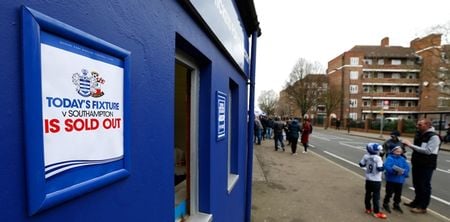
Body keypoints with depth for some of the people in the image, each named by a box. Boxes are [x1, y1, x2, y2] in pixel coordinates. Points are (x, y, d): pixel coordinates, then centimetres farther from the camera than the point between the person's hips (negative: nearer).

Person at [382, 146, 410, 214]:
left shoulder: (402, 159, 4)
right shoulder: (389, 158, -13)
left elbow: (407, 168, -3)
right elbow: (387, 167, -24)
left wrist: (403, 171, -21)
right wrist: (394, 170, -35)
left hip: (400, 180, 5)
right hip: (391, 179, -5)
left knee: (398, 193, 17)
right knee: (389, 193, 3)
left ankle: (396, 205, 35)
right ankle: (385, 204, 21)